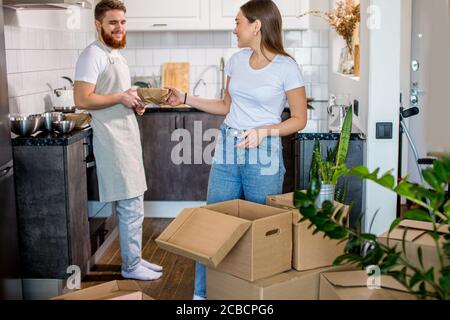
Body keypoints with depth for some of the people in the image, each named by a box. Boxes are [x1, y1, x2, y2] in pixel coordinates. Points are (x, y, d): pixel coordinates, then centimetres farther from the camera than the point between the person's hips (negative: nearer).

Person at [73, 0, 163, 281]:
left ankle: (134, 258, 26)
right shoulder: (93, 55, -14)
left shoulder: (116, 55, 16)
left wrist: (134, 102, 7)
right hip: (113, 141, -10)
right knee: (132, 206, -4)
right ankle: (131, 266, 9)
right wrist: (120, 97, -17)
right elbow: (82, 100, -22)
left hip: (128, 137, 10)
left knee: (133, 205, 15)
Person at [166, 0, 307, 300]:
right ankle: (202, 293, 20)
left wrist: (263, 131, -20)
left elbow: (299, 119, -5)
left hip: (263, 156, -5)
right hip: (227, 150, 5)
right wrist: (185, 99, 13)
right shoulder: (237, 60, 8)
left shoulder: (286, 67, -9)